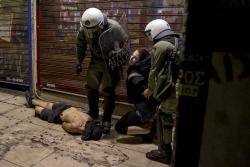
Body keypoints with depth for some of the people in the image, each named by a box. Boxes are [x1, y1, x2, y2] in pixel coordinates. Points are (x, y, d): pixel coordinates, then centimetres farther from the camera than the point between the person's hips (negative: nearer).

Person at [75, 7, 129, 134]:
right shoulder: (84, 29, -14)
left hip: (111, 62, -4)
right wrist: (79, 63, 8)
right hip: (96, 61, 4)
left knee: (108, 90, -6)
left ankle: (107, 120, 6)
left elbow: (125, 45, -13)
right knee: (91, 87, 7)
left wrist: (120, 64, -14)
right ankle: (93, 113, 30)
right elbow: (80, 46, 4)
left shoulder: (114, 28, -25)